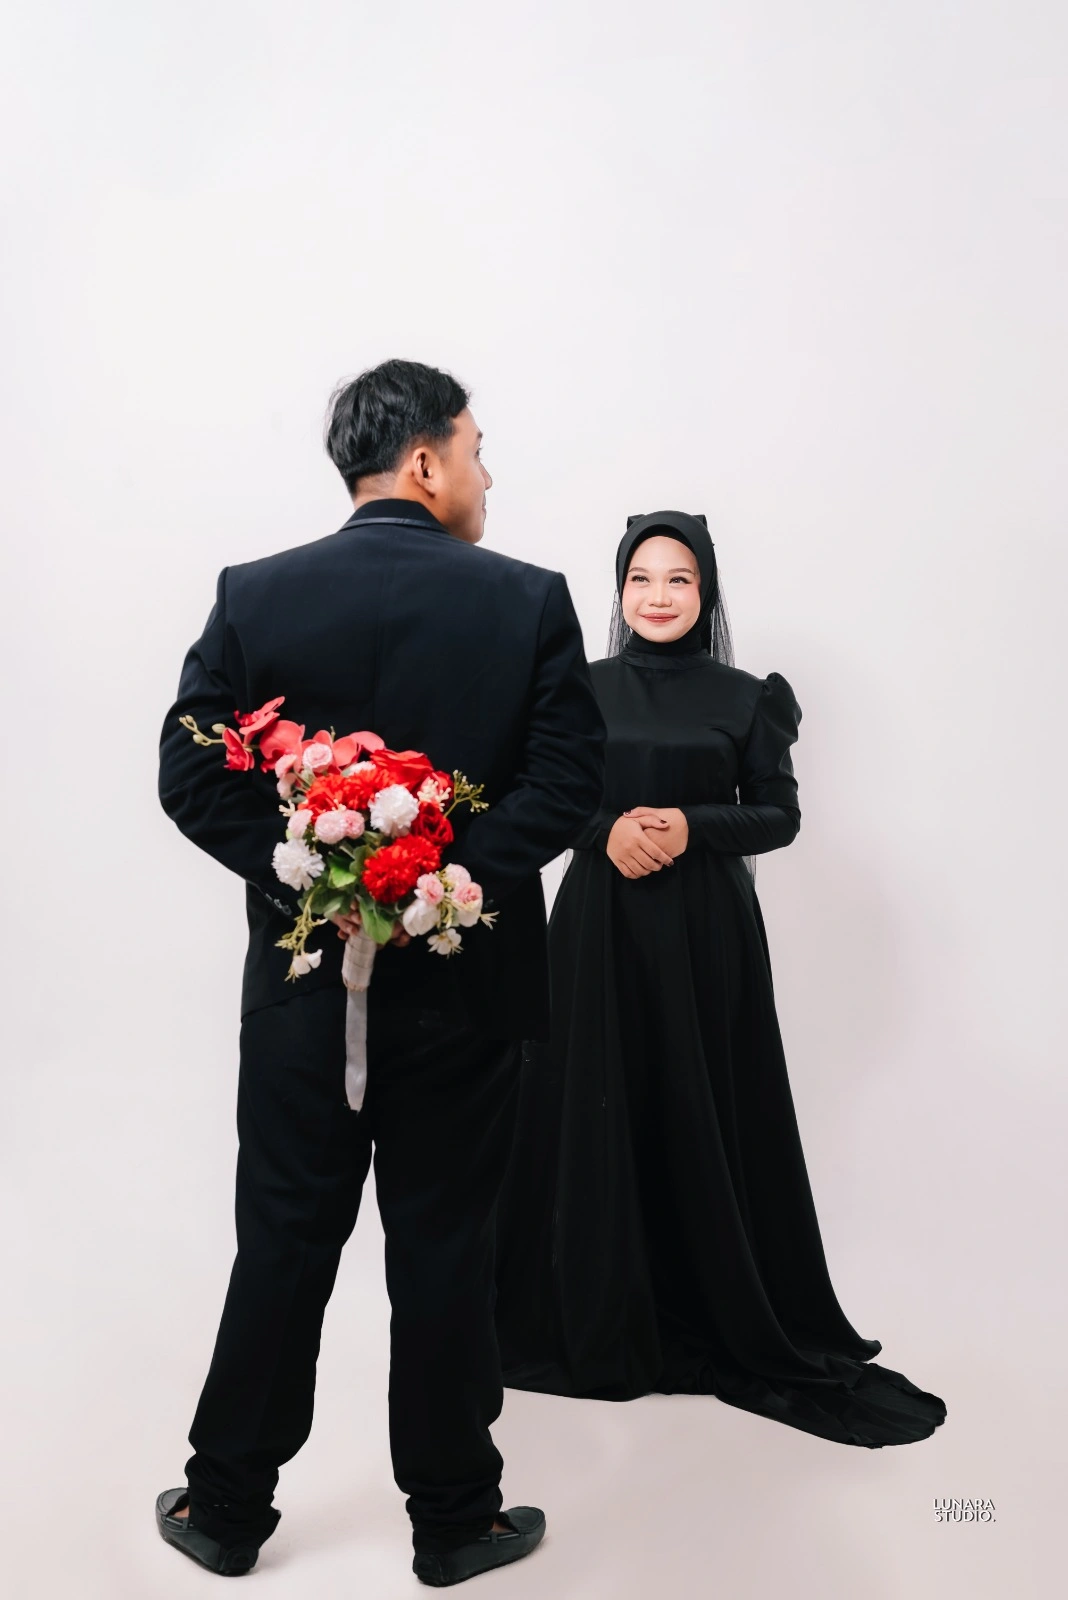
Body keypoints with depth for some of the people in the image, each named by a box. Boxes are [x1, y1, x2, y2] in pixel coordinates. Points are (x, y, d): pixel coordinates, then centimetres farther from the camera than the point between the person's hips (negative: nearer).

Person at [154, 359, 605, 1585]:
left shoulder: (253, 595, -2)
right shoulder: (529, 600, -6)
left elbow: (190, 777, -5)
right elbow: (568, 776, -13)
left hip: (302, 979, 2)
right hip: (467, 986, -1)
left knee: (282, 1245, 16)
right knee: (445, 1251, 12)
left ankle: (227, 1508, 32)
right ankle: (454, 1518, 29)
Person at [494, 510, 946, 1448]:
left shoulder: (744, 698, 2)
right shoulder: (583, 689, 6)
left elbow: (780, 814, 3)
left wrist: (691, 827, -14)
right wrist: (607, 829, -14)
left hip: (708, 930, -1)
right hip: (601, 923, 1)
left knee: (708, 1120, 2)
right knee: (598, 1116, 3)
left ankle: (737, 1319, 21)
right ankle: (602, 1324, 20)